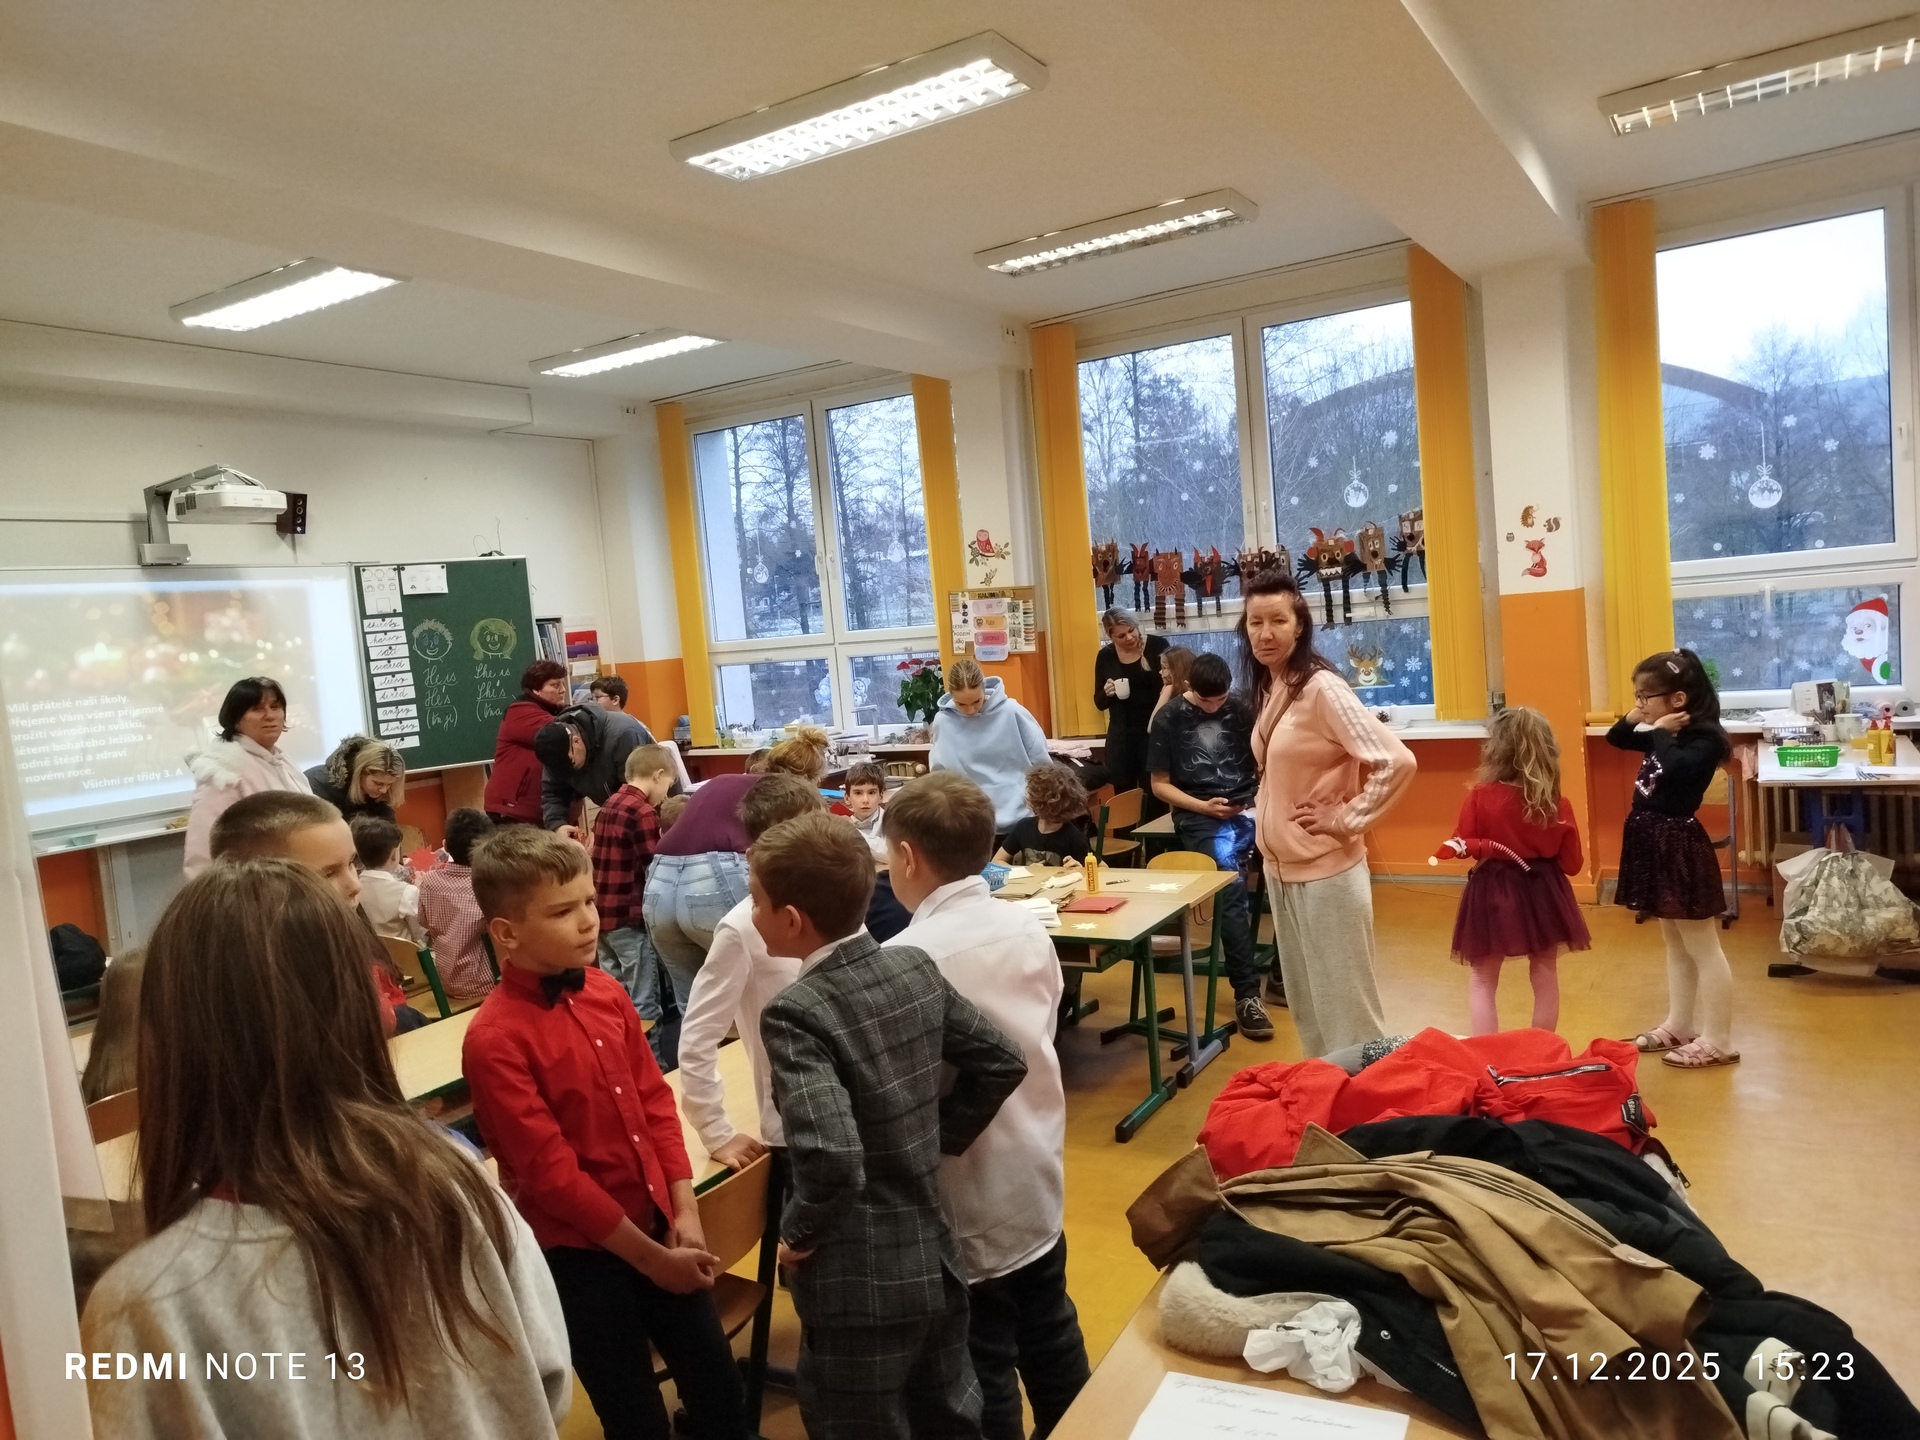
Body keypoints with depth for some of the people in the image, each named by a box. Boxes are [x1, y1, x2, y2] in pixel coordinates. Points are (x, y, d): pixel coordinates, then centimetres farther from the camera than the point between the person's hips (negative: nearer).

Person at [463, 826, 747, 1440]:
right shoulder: (494, 1039, -21)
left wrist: (684, 1212, -2)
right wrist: (648, 1257, -12)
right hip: (578, 1253, -5)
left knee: (722, 1389, 15)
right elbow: (551, 1173, -18)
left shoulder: (607, 992, 0)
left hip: (656, 1225, 5)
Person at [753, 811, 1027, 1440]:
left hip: (860, 1287, -7)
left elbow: (832, 1160, -35)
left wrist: (799, 1233, -16)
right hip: (936, 1262, 7)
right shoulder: (916, 967, -4)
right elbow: (1003, 1061, 3)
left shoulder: (797, 1013, -24)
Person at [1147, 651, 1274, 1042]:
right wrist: (1203, 806, -9)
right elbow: (1160, 784, 5)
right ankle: (1246, 994, -21)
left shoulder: (1240, 708, 9)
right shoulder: (1168, 719, 3)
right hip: (1200, 816, -3)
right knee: (1231, 887, -29)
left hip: (1249, 807, 3)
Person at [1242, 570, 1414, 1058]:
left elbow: (1397, 762, -25)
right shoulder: (1269, 689, 6)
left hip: (1325, 870, -8)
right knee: (1305, 1000, 19)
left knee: (1345, 1000, 3)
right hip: (1280, 867, 8)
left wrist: (1345, 821, -18)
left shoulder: (1321, 688, -18)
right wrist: (1267, 842, 10)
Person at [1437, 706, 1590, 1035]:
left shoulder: (1479, 797, -15)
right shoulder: (1558, 805, -7)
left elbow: (1460, 845, -7)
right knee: (1544, 976, 17)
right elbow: (1572, 864, 0)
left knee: (1482, 981, 10)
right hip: (1542, 894, 3)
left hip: (1492, 895, -2)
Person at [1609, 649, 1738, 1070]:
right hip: (1653, 842, 10)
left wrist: (1663, 733, -22)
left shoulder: (1704, 738, -17)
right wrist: (1631, 720, 4)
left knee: (1703, 949, 0)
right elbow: (1615, 739, 23)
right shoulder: (1666, 734, 8)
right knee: (1675, 943, 18)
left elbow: (1675, 770, -37)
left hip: (1679, 844, -10)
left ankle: (1717, 1041, 8)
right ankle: (1678, 1025, 29)